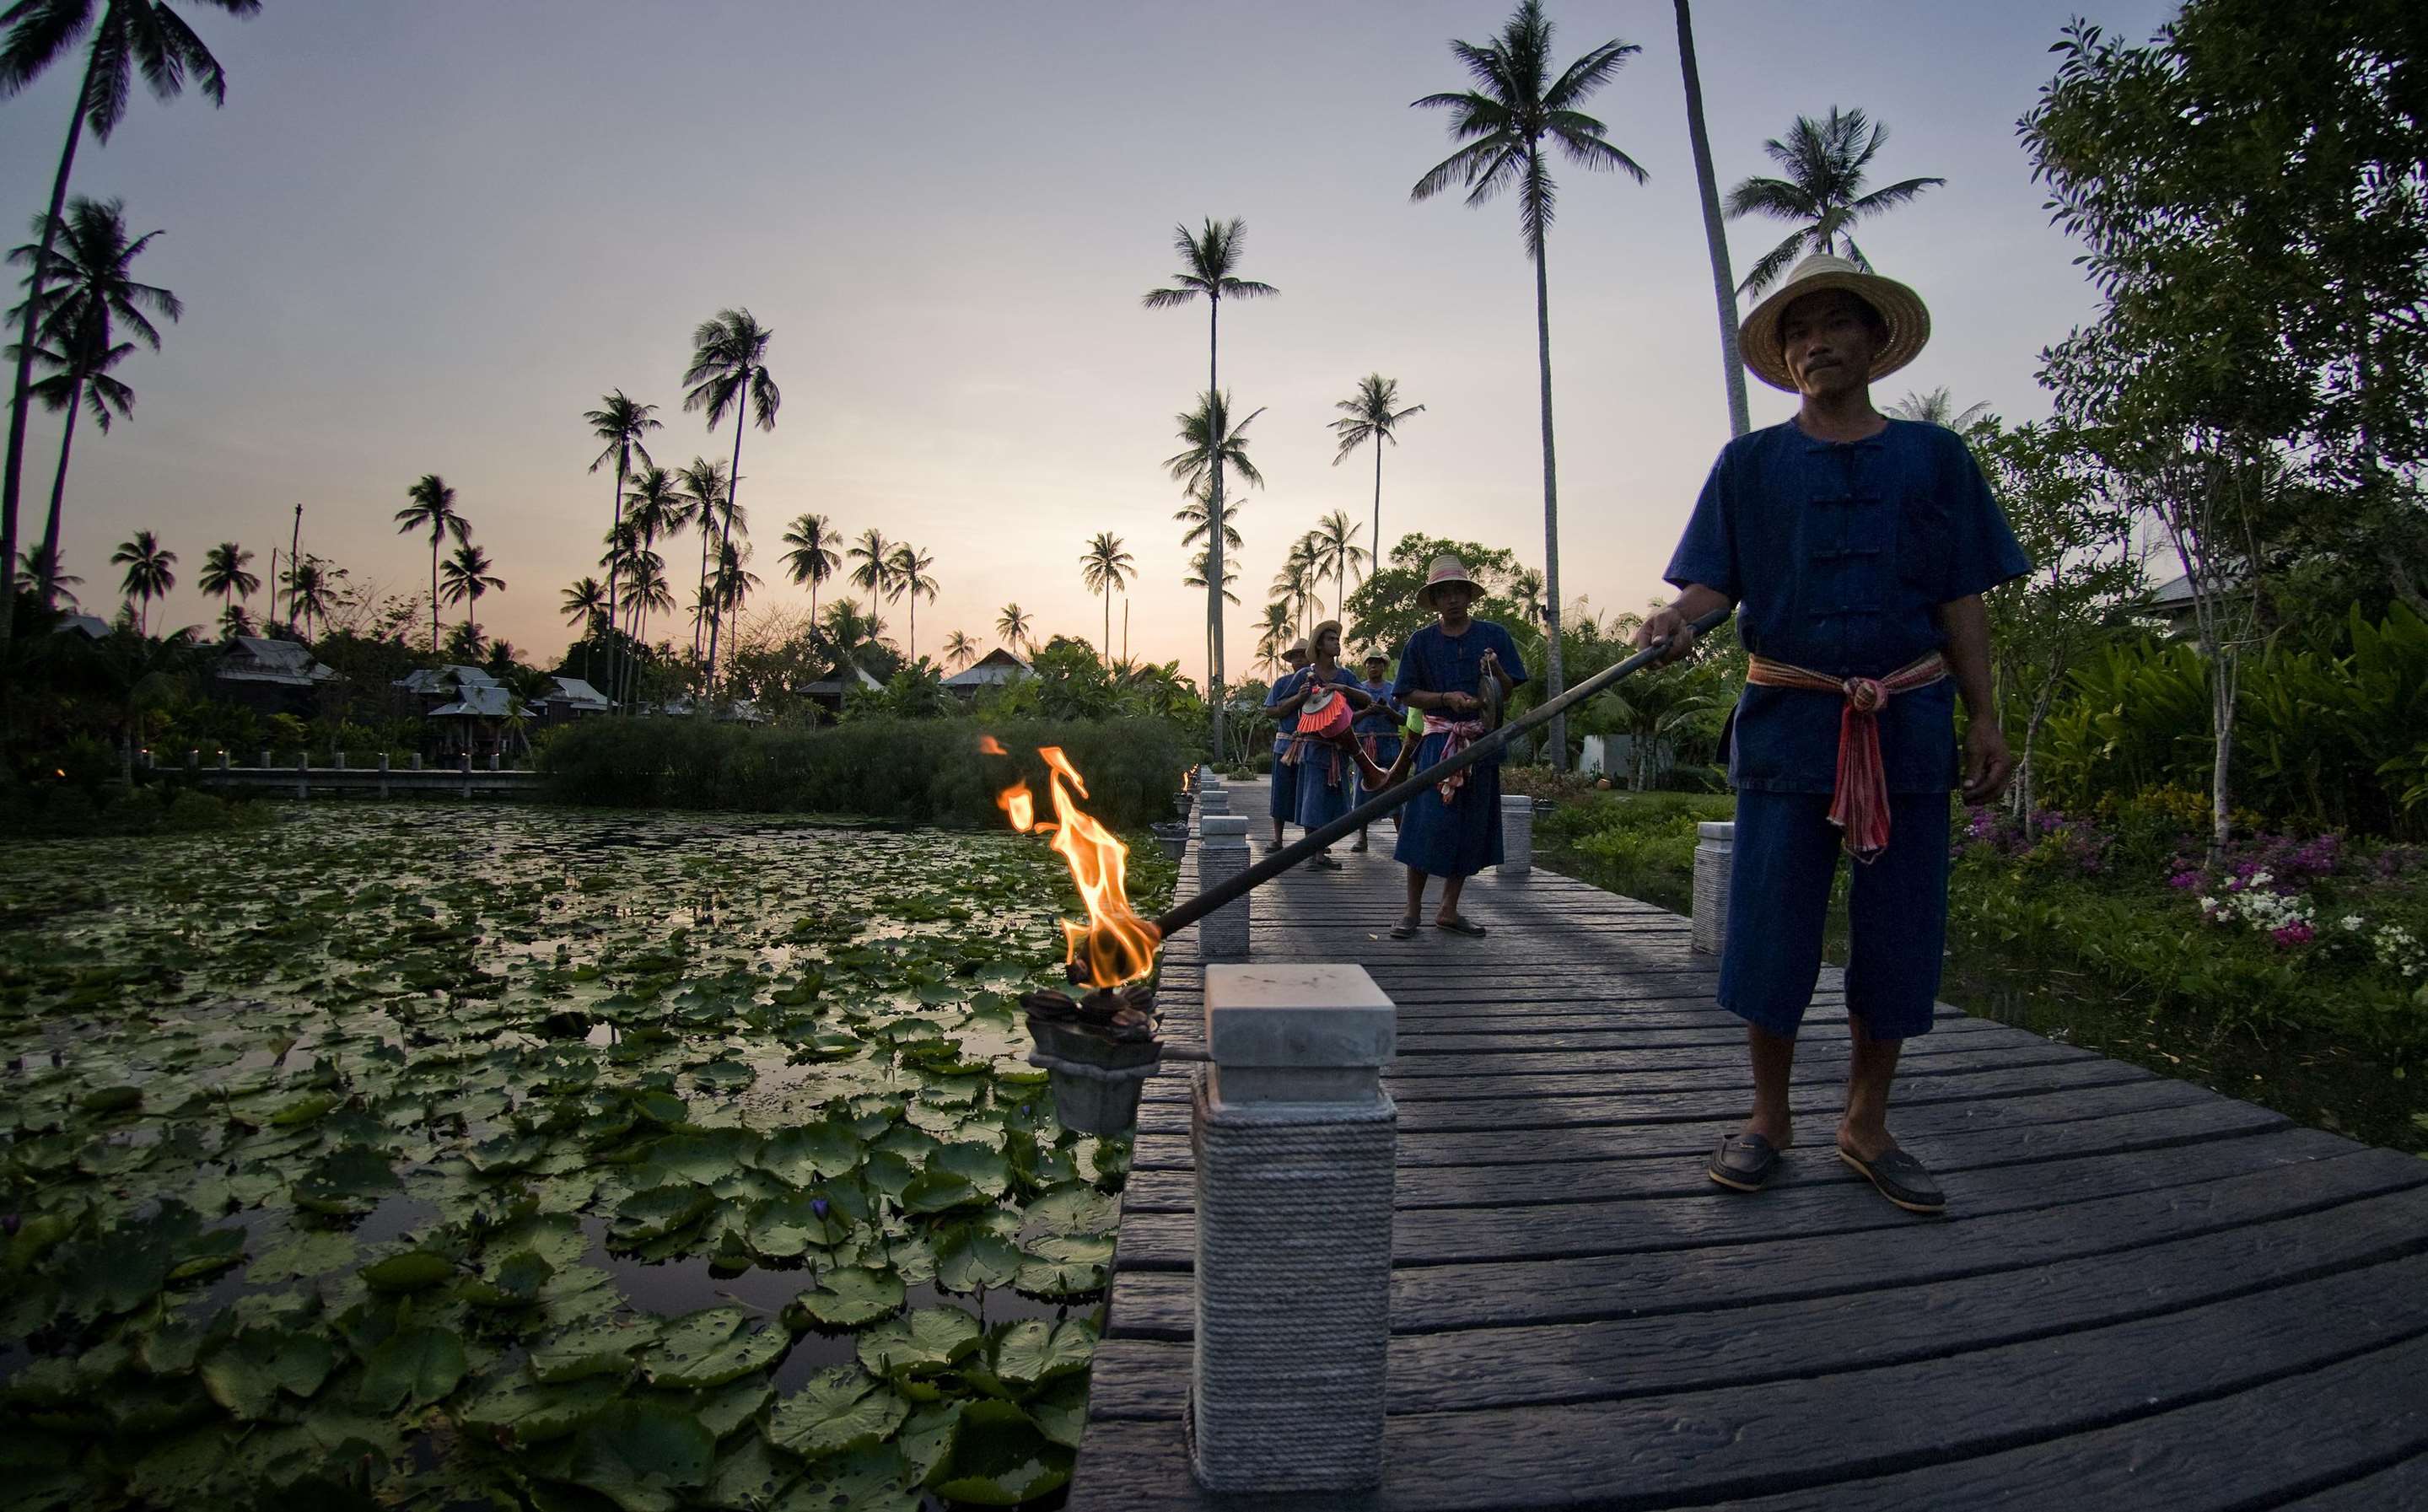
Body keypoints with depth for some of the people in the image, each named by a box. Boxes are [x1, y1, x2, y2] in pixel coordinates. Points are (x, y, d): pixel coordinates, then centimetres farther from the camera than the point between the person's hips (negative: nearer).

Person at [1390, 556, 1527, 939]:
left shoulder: (1493, 635, 6)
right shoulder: (1422, 641, 4)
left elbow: (1507, 694, 6)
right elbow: (1408, 695, 2)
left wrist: (1496, 671, -15)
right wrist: (1446, 698, -14)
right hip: (1438, 740, -2)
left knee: (1471, 827, 6)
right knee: (1428, 823, -9)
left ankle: (1449, 911, 17)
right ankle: (1412, 910, 2)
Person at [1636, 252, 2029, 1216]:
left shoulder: (1934, 456, 11)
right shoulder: (1750, 463, 9)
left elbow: (1961, 601, 10)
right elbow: (1712, 580, 0)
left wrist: (1984, 719, 4)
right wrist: (1677, 618, -23)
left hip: (1908, 723, 2)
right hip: (1788, 719, -1)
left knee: (1900, 931, 5)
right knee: (1771, 926, -1)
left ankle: (1865, 1125, 21)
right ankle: (1768, 1118, 17)